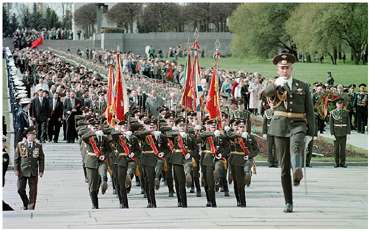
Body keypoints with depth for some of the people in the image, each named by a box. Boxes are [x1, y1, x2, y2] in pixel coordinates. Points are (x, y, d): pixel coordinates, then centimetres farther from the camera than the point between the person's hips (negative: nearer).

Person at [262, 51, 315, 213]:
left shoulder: (303, 86, 14)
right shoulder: (275, 85, 10)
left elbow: (309, 111, 14)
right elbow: (266, 93, -16)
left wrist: (311, 132, 4)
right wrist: (276, 84, -38)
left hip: (298, 124, 0)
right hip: (280, 125, 0)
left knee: (296, 144, -36)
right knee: (284, 167, 1)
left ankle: (298, 170, -61)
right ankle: (288, 203, 7)